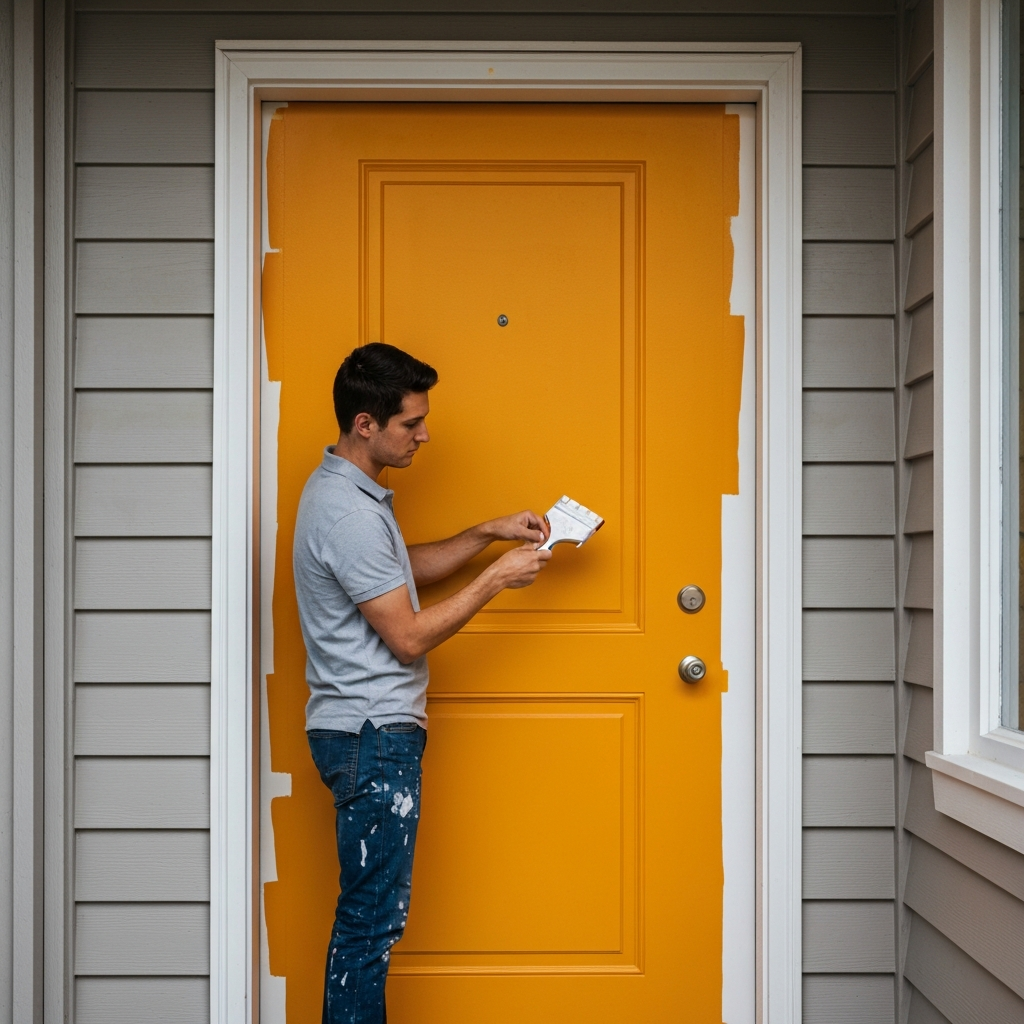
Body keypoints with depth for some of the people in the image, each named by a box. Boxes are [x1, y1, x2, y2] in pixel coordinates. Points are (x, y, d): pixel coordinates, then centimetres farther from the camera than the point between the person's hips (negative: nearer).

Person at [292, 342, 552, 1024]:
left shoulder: (345, 489, 11)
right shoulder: (350, 513, -21)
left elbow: (407, 568, 24)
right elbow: (408, 637, -19)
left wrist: (489, 532, 13)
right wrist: (498, 578, -11)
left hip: (370, 729, 10)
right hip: (372, 737, -10)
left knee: (368, 909, 17)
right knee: (374, 915, -2)